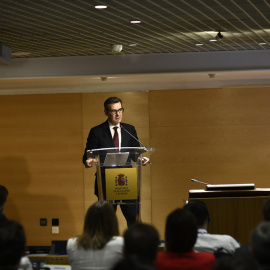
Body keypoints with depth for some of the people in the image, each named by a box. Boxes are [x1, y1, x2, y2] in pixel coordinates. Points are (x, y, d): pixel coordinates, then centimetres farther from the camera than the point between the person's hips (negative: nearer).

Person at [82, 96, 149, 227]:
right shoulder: (96, 132, 3)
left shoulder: (130, 130, 12)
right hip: (106, 184, -2)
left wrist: (141, 160, -12)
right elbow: (87, 155, 0)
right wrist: (88, 161, -24)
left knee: (134, 219, -2)